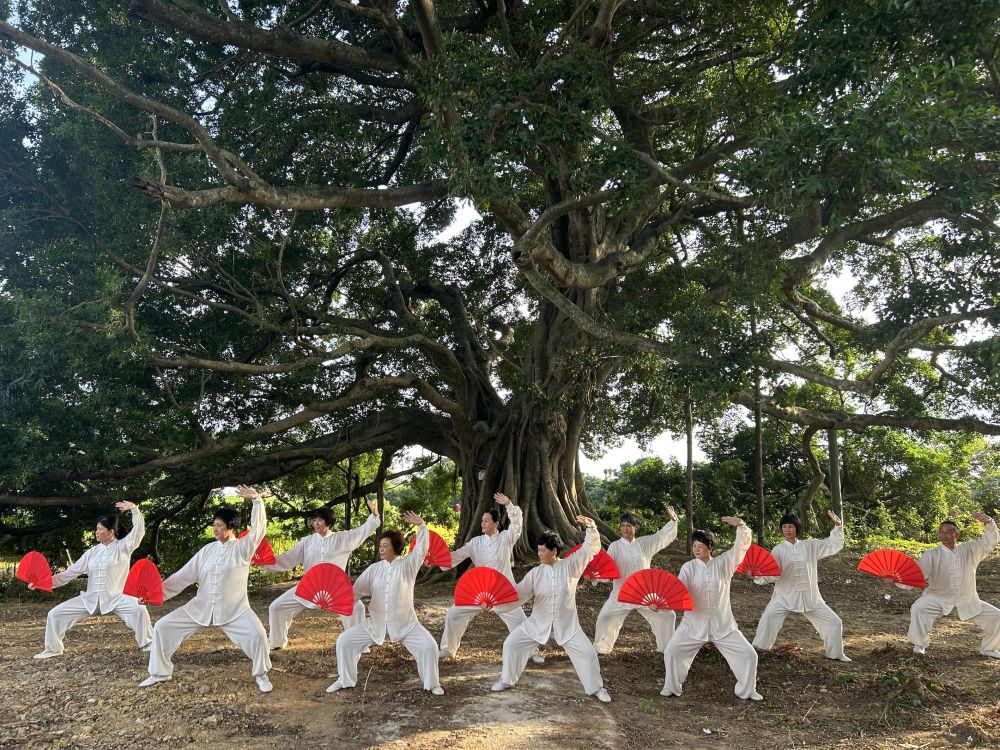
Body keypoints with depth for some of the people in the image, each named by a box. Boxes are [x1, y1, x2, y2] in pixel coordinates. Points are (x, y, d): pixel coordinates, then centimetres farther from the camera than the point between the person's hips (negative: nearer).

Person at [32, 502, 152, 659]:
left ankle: (148, 644, -14)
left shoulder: (123, 547, -2)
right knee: (55, 613, -1)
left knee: (139, 608, -32)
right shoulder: (92, 552, 10)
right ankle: (53, 649, 20)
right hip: (90, 598, 5)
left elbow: (139, 530, -16)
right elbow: (71, 572, 9)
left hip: (115, 598, -5)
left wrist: (134, 509, -26)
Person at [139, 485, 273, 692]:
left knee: (257, 634, -25)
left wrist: (256, 500, -30)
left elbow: (259, 528, -21)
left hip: (234, 610, -5)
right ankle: (160, 673, 20)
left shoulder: (243, 548, -6)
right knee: (163, 627, 1)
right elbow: (184, 575, 7)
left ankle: (261, 675, 1)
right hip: (200, 607, 5)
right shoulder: (207, 550, 7)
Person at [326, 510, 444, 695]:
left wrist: (421, 526, -29)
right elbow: (356, 590, 1)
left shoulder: (408, 565, -5)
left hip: (405, 623, -3)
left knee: (428, 645, -17)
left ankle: (432, 683, 6)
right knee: (344, 641, -1)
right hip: (376, 622, 3)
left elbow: (421, 549, -17)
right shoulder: (374, 569, 2)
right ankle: (345, 680, 18)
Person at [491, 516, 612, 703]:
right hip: (538, 623, 2)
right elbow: (518, 592, -5)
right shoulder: (536, 572, -5)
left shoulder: (570, 566, -10)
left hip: (567, 625, -2)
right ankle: (507, 680, 21)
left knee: (587, 652, -5)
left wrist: (591, 528, -32)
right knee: (511, 643, -2)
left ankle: (596, 688, 20)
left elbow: (590, 548, -17)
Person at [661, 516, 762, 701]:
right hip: (694, 624, 0)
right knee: (671, 651, -6)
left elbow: (742, 546, -8)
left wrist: (740, 525, -25)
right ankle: (671, 687, 16)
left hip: (723, 624, 0)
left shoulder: (723, 563, -1)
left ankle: (746, 691, 22)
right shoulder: (688, 568, -3)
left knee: (748, 654, -1)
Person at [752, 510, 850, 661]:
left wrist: (838, 526, -5)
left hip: (810, 597, 3)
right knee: (769, 616, -26)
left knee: (833, 622, 7)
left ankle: (836, 653, 29)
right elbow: (772, 573, -11)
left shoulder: (810, 546, 4)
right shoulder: (779, 550, -5)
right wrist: (757, 575, -30)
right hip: (785, 596, -3)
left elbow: (833, 545, 7)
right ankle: (759, 648, -12)